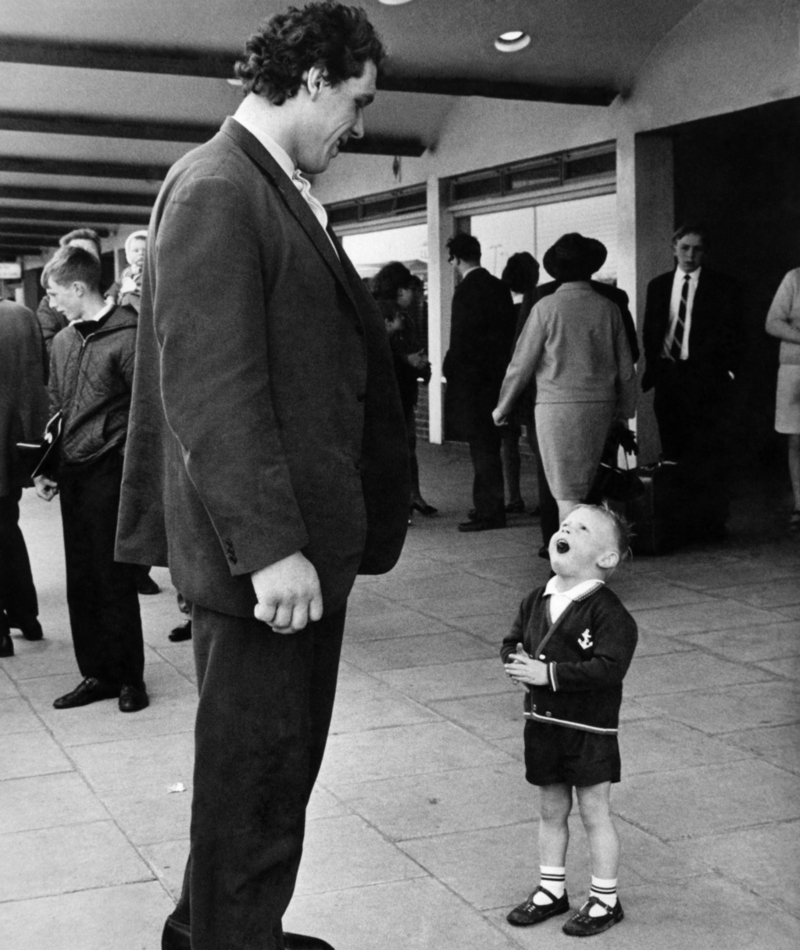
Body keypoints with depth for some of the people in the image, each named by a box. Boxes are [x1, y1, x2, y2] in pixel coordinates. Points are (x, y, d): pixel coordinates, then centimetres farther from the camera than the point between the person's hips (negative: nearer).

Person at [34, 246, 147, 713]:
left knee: (114, 579, 0)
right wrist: (46, 468, 14)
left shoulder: (127, 336, -9)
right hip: (71, 476, 7)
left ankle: (129, 676, 13)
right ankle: (97, 673, 20)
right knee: (81, 581, 10)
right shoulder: (64, 341, 13)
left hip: (109, 475, -7)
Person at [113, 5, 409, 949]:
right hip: (262, 551, -10)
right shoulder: (214, 189, -15)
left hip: (305, 537, 10)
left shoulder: (281, 191, 14)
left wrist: (318, 535, 15)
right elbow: (209, 388, -22)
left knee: (282, 764, 20)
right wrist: (269, 548, -24)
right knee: (254, 776, 4)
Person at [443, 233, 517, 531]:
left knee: (482, 446, -4)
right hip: (496, 375, 9)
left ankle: (490, 512, 0)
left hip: (472, 379, -9)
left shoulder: (466, 290, -16)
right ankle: (489, 505, 26)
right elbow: (510, 330, 14)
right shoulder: (499, 287, 9)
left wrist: (450, 370, -8)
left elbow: (460, 339, -18)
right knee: (488, 445, 17)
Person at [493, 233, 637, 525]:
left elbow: (522, 363, -5)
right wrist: (626, 408, 21)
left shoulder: (547, 307, -8)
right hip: (600, 405, 4)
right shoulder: (608, 308, 2)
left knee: (566, 493, 0)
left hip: (557, 405, -4)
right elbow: (626, 367, 8)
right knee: (582, 488, 15)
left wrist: (502, 407, 7)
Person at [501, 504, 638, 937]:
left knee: (595, 814, 7)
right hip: (542, 721, 6)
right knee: (551, 810, 18)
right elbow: (511, 641, 13)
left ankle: (605, 899, 21)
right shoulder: (536, 601, 3)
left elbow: (609, 667, -26)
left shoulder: (607, 611, -18)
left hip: (589, 728, -6)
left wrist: (549, 673, -27)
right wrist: (517, 660, -11)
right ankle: (551, 889, 33)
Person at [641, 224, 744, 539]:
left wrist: (726, 371, -8)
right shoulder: (658, 286, 13)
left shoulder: (724, 288, 2)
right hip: (668, 378, 4)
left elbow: (735, 336, 2)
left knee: (710, 454, -4)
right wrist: (652, 369, 6)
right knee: (673, 452, 6)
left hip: (706, 379, -3)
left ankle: (710, 522, 1)